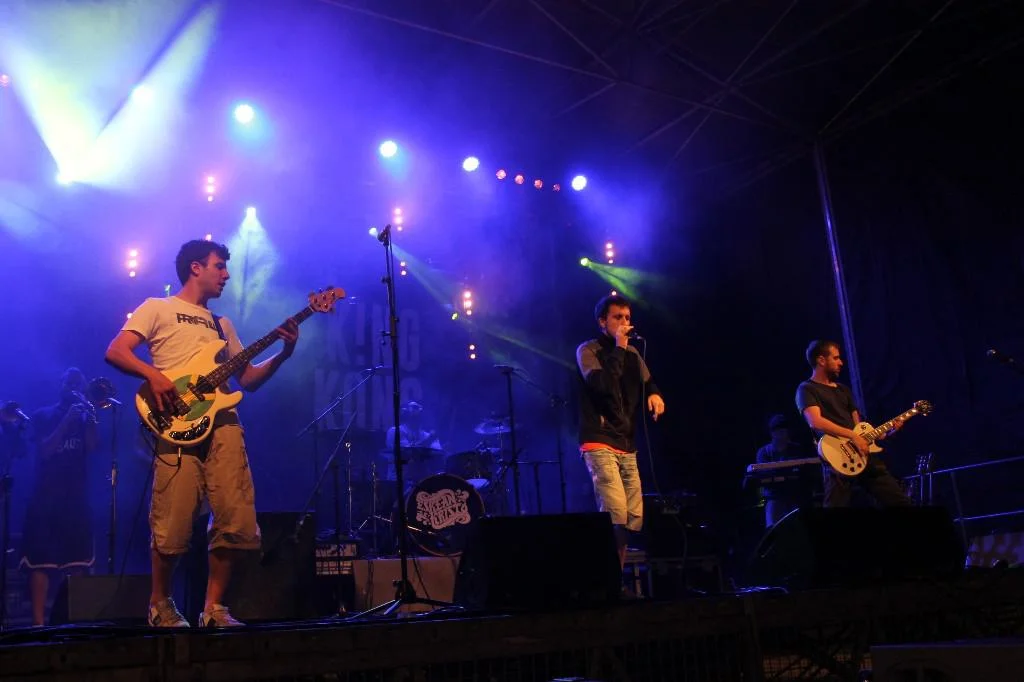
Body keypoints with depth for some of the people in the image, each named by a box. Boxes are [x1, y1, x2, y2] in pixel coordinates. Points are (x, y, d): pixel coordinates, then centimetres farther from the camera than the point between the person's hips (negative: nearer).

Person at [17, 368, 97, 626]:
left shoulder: (84, 417, 14)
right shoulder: (43, 415, 7)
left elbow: (92, 447, -3)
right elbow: (44, 450, -8)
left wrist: (89, 417, -12)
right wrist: (67, 419, -12)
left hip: (76, 498, 2)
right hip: (45, 498, -2)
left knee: (77, 563, 1)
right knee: (40, 562, -7)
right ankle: (38, 621, -7)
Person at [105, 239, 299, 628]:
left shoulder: (222, 324, 29)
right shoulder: (158, 309, 13)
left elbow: (248, 379, 25)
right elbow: (115, 352, 0)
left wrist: (284, 353, 11)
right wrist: (154, 376, -16)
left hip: (223, 424, 5)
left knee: (237, 522, -5)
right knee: (173, 526, -7)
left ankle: (214, 607, 10)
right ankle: (160, 604, 16)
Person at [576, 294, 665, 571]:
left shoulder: (632, 353, 16)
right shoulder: (588, 350, -4)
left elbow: (647, 383, 22)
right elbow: (601, 384, -20)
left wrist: (654, 394, -2)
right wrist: (618, 348, -15)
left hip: (627, 446, 7)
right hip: (599, 444, -7)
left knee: (633, 519, 4)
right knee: (616, 515, -20)